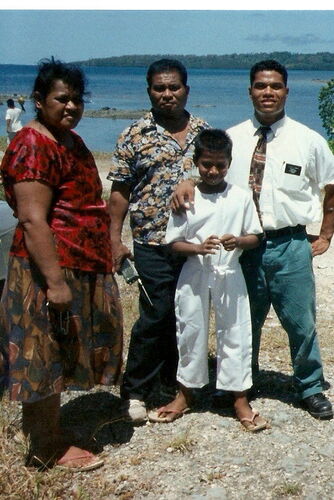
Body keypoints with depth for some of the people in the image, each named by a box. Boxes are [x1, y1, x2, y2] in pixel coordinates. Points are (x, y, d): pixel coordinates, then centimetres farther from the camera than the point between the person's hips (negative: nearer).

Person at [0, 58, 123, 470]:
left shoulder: (70, 141, 14)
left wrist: (104, 255, 24)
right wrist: (54, 281, -26)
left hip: (82, 269, 10)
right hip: (50, 270, -10)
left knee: (57, 356, 18)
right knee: (45, 355, 1)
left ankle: (45, 428, 32)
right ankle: (47, 451, 14)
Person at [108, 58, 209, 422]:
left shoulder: (204, 131, 8)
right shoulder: (135, 135, -2)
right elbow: (120, 191, -1)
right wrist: (115, 240, -6)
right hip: (154, 243, -4)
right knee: (156, 316, -3)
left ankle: (174, 381, 31)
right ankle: (135, 392, 13)